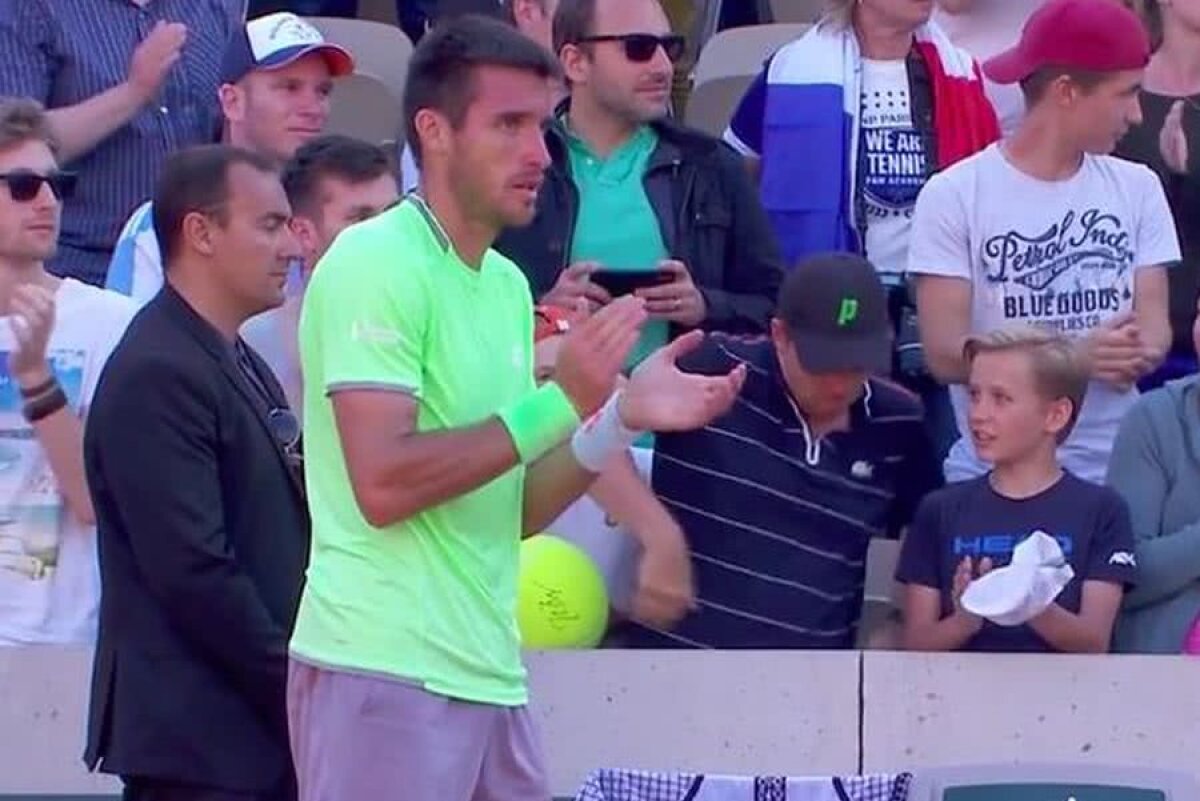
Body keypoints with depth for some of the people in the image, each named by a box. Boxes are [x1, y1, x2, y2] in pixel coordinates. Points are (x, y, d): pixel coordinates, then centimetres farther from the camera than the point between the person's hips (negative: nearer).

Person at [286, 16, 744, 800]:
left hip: (489, 677, 8)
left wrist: (623, 418, 5)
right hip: (385, 674, -8)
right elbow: (382, 485, -20)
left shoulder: (508, 285, 16)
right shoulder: (375, 263, -10)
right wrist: (558, 402, -19)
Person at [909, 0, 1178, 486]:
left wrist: (1135, 355, -21)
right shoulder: (954, 196, -5)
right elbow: (946, 354, -11)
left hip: (1119, 469, 3)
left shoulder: (1137, 189, 8)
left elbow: (1154, 325, 3)